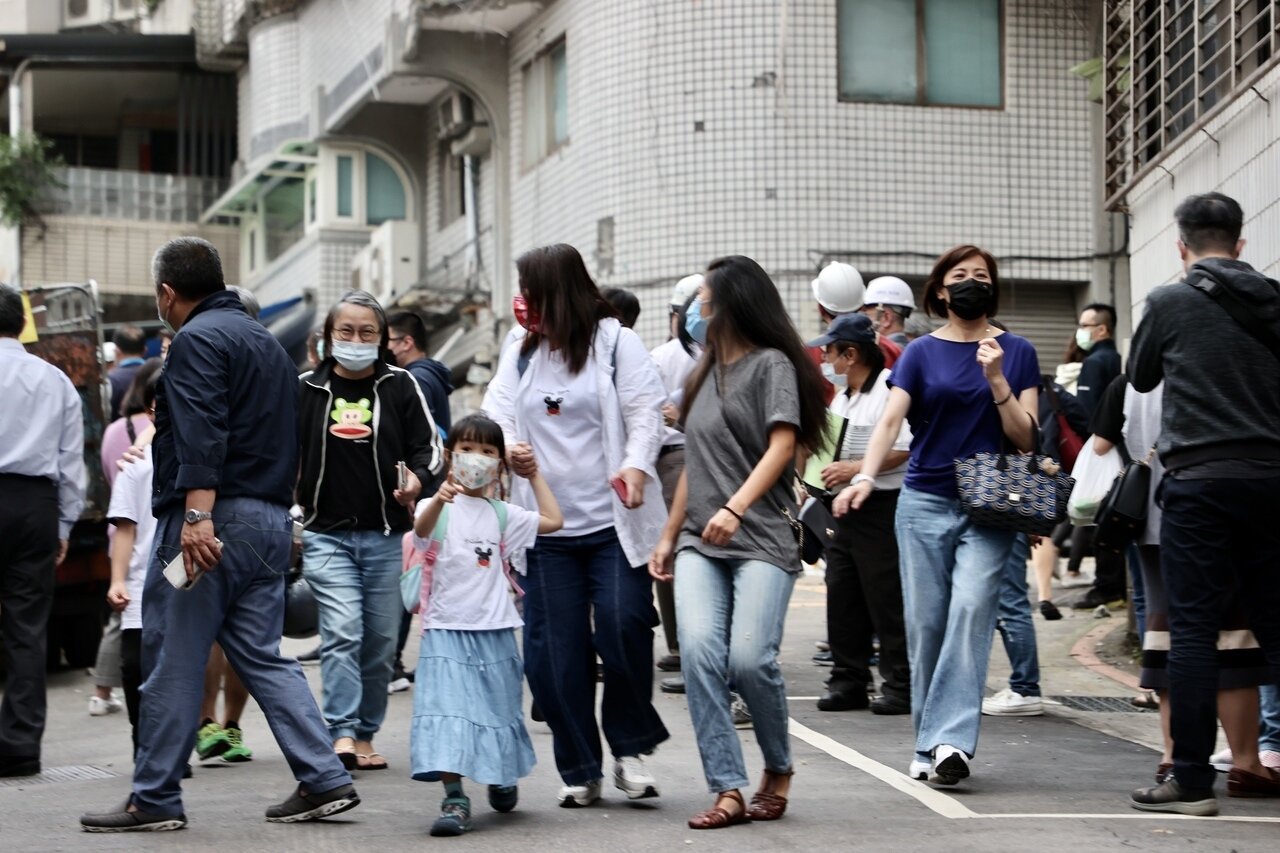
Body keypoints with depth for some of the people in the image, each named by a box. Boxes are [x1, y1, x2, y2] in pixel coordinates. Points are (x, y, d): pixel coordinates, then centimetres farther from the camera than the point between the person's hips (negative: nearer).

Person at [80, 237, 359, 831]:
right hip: (271, 522, 9)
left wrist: (197, 515, -29)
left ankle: (155, 799, 2)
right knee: (262, 654, 10)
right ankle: (324, 780, 3)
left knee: (173, 660, -2)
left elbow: (202, 435, -21)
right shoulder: (266, 342, 22)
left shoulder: (197, 339, -8)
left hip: (211, 520, -9)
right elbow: (287, 441, 23)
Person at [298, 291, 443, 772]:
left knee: (380, 639, 6)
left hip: (387, 534, 1)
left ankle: (365, 733, 18)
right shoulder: (306, 389, 5)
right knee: (342, 632, -15)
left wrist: (417, 478, -14)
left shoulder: (399, 386, 3)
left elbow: (429, 445, 6)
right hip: (327, 534, -1)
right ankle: (342, 732, -17)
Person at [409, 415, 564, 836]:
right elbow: (422, 528, -25)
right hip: (446, 629, -4)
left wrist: (534, 475, 13)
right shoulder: (438, 507, -2)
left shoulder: (501, 514, 12)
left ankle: (502, 780, 36)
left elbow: (552, 521, 12)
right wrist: (440, 498, -48)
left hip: (495, 630, 4)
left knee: (497, 709, 13)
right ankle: (454, 800, -16)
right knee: (448, 710, -15)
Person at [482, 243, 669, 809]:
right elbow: (496, 412, 9)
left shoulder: (615, 343, 0)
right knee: (554, 650, 3)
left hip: (613, 522, -4)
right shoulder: (519, 353, 14)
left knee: (622, 627, -16)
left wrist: (636, 465, -23)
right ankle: (579, 771, 14)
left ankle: (630, 749, 6)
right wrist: (506, 447, -14)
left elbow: (645, 411, -5)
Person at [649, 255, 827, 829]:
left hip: (761, 539, -6)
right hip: (700, 544, 6)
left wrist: (735, 508, -22)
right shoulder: (706, 373, 23)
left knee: (749, 658, -19)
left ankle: (779, 768, 7)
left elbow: (782, 446, -10)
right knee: (699, 652, -16)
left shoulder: (772, 364, 2)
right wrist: (669, 535, 23)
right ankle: (728, 791, -16)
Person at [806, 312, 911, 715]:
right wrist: (821, 473, 10)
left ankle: (901, 686, 0)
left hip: (883, 507, -9)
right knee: (842, 595, 9)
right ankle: (849, 681, 16)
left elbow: (904, 448, -19)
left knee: (887, 599, -6)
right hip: (849, 508, 10)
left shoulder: (889, 388, -11)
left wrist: (856, 469, -22)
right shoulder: (843, 395, 19)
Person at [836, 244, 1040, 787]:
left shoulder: (1016, 352, 8)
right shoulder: (922, 353, 7)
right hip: (925, 502, 1)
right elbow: (891, 420, -5)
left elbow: (1025, 438, 3)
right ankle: (928, 745, 10)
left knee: (971, 608, -17)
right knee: (925, 621, 0)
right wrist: (866, 477, -22)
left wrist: (997, 380, -11)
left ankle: (950, 741, -21)